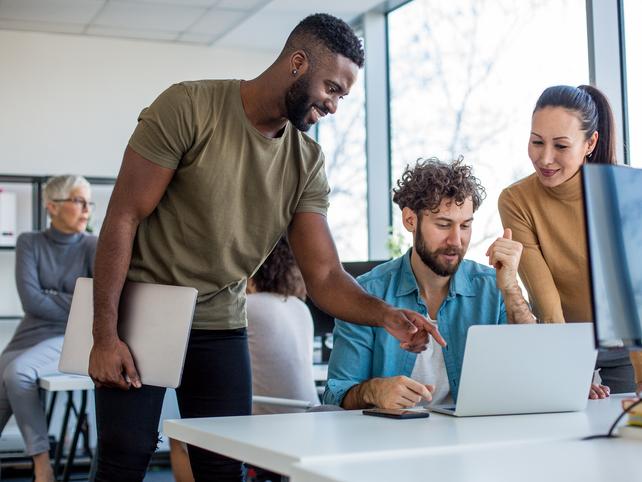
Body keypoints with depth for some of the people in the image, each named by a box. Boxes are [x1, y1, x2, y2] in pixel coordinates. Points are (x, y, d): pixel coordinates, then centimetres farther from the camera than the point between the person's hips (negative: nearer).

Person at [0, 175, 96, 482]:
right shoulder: (29, 243, 5)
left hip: (72, 341, -3)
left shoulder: (94, 247, 1)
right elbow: (31, 300, -7)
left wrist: (49, 297, -10)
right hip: (30, 335, 3)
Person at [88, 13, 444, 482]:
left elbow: (325, 276, -5)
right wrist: (104, 335, -18)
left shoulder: (308, 162, -2)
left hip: (221, 323, 4)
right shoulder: (189, 107, -16)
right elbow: (124, 217, -15)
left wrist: (385, 314, -26)